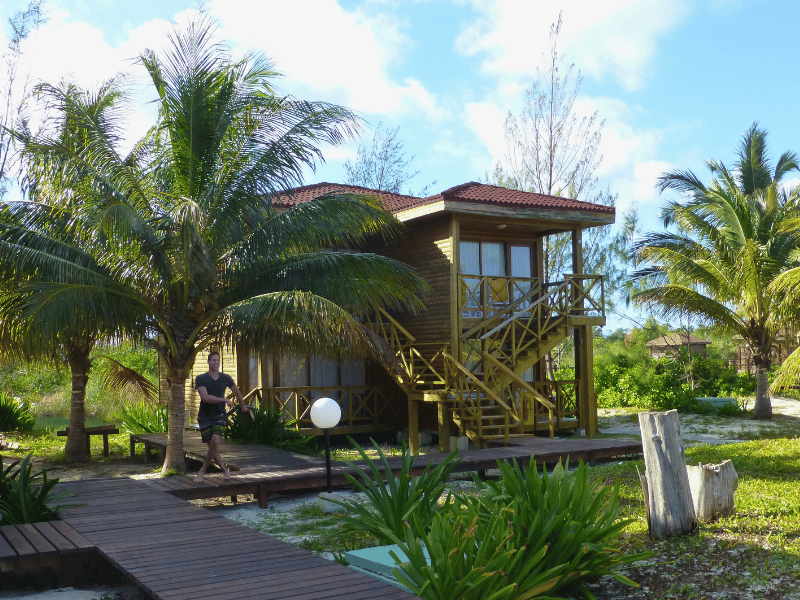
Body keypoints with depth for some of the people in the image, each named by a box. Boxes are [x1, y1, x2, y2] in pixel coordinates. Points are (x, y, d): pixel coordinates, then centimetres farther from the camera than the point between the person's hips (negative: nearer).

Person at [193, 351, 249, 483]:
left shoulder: (226, 378, 6)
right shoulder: (201, 379, -5)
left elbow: (237, 392, 26)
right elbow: (205, 397, -19)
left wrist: (243, 406, 37)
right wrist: (225, 400, -21)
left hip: (220, 415, 1)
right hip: (205, 416, -1)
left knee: (215, 442, -21)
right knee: (212, 446, 0)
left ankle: (202, 471, -9)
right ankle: (225, 470, 20)